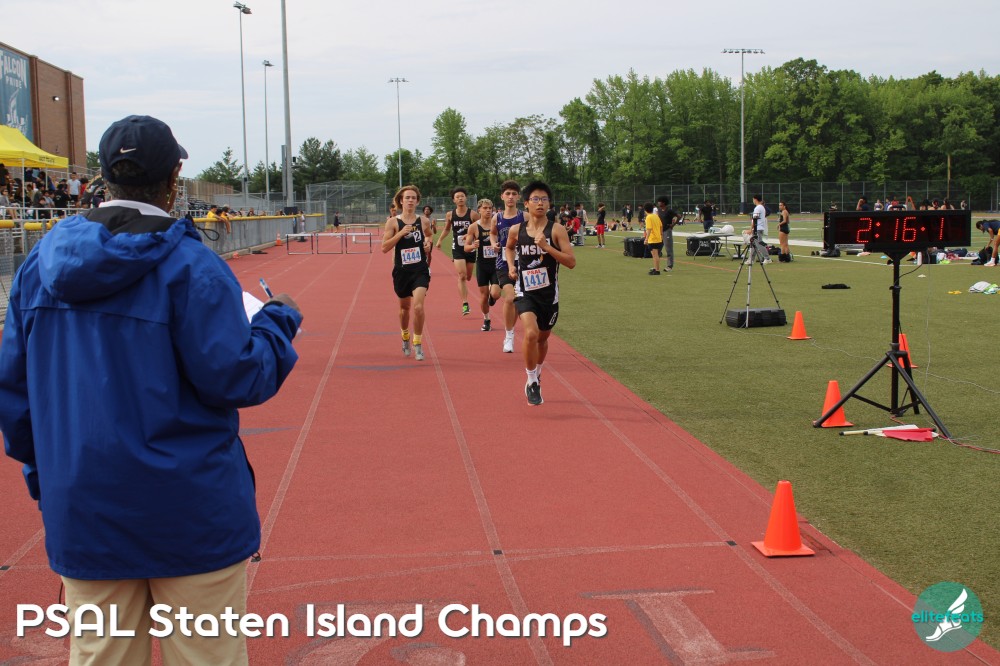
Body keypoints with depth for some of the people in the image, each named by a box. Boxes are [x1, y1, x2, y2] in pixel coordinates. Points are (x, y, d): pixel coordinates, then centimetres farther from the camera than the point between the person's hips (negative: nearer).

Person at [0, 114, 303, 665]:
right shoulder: (188, 264, -14)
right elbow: (234, 379, -15)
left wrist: (45, 474, 21)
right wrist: (278, 322, 3)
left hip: (81, 511, 5)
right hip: (189, 513, -5)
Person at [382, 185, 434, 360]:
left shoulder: (424, 221, 0)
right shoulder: (393, 222, -5)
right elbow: (384, 248, -10)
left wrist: (428, 242, 0)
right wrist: (400, 233, -20)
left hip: (420, 270, -1)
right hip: (401, 271, 1)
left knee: (418, 306, -18)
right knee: (404, 307, 17)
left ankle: (417, 343, -2)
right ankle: (405, 336, 44)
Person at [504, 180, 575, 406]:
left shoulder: (556, 230, -9)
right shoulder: (516, 230, -2)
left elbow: (571, 262, -14)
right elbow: (509, 247, 22)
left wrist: (547, 247, -24)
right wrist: (511, 266, 5)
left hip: (549, 294, 1)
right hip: (525, 293, -1)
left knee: (543, 338, 17)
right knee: (531, 333, -24)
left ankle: (537, 375, 45)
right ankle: (532, 383, -7)